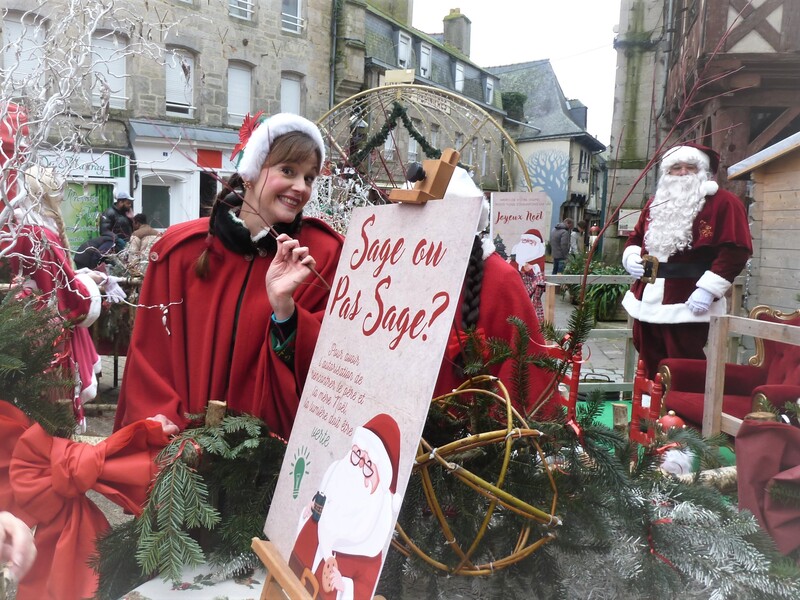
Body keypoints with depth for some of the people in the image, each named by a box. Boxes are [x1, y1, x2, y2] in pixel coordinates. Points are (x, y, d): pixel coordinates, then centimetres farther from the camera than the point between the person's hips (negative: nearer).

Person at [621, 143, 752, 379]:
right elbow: (636, 237, 28)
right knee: (650, 367, 15)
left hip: (688, 304, -7)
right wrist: (630, 257, 5)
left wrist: (708, 289, -21)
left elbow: (735, 250, -13)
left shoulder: (724, 203, -4)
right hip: (647, 300, 7)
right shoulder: (655, 203, 18)